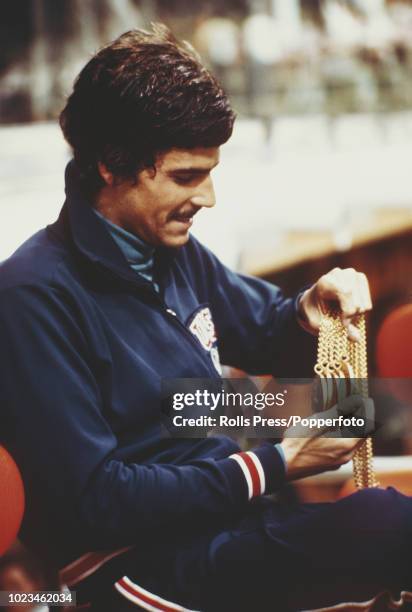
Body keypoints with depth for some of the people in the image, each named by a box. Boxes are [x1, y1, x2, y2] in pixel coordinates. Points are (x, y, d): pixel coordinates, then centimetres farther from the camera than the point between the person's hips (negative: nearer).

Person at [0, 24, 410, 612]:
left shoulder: (177, 252, 9)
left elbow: (267, 333, 26)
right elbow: (93, 499, -17)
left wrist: (309, 310, 1)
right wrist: (273, 465, -16)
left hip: (229, 512, 8)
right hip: (137, 560, -8)